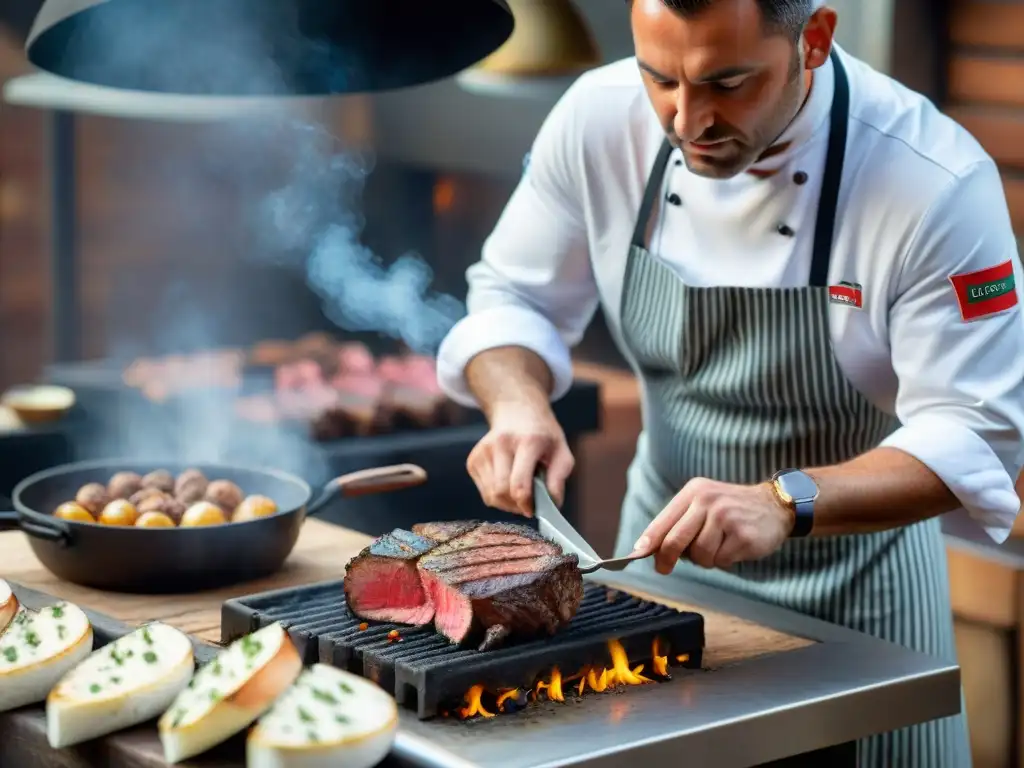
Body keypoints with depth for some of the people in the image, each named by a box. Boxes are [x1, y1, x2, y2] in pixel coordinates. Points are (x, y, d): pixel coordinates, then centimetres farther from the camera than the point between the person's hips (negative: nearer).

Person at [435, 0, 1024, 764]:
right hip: (664, 545, 4)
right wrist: (518, 401, -22)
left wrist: (784, 503, -39)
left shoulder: (935, 180, -27)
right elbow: (512, 298, 0)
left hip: (851, 581, -3)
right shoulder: (599, 117, -15)